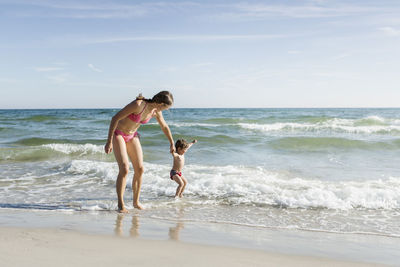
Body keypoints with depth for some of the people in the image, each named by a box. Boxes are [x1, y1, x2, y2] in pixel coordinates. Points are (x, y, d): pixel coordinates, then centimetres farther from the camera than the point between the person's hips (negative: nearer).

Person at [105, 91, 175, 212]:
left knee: (139, 169, 0)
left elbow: (164, 126, 12)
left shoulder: (156, 111, -9)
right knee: (124, 169, -16)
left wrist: (172, 143, 22)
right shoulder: (138, 105, -30)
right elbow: (115, 118, -27)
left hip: (132, 136, 6)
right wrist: (109, 141, -27)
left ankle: (136, 201, 15)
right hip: (118, 134, -6)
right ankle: (121, 205, -6)